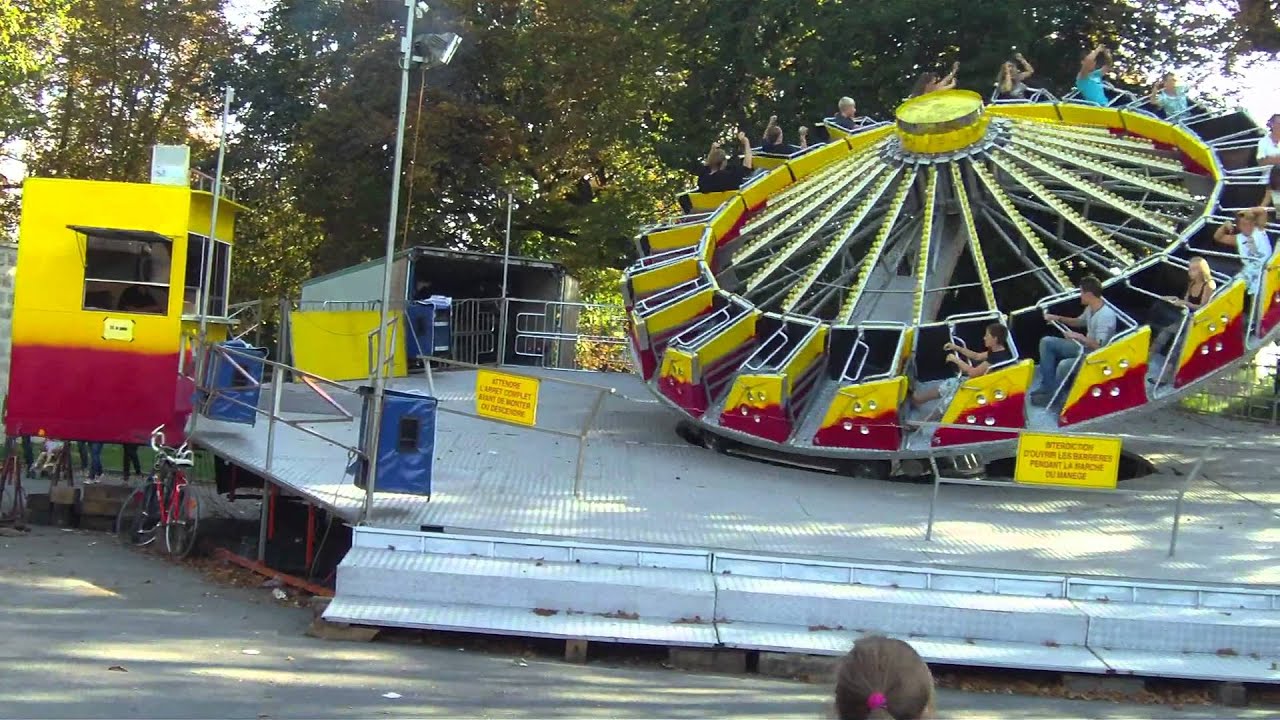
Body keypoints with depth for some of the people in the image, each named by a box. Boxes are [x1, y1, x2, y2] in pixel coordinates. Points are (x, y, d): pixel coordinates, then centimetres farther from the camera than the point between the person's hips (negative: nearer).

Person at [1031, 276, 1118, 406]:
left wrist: (1079, 337, -31)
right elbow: (1080, 322, 20)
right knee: (1046, 342, 5)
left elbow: (1099, 346, -31)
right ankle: (1048, 385, 3)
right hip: (1084, 347, 10)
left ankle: (1053, 395, -9)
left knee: (1064, 365, -34)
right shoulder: (1091, 307, -1)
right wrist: (1058, 318, 8)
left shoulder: (1106, 316, -29)